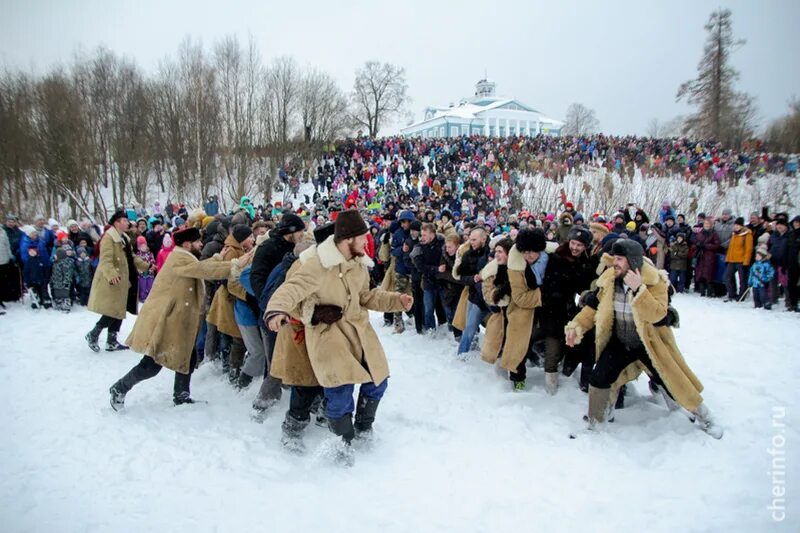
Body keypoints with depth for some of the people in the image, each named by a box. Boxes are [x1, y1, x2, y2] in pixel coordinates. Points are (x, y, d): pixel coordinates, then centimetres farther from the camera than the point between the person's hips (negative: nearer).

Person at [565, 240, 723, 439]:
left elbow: (657, 315, -34)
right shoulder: (609, 280, -9)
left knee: (673, 382, 2)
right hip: (620, 343, 3)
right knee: (598, 379, -5)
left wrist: (638, 289, -41)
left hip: (649, 344, -3)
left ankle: (704, 417, 29)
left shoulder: (655, 282, -21)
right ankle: (593, 421, 17)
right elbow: (595, 307, 3)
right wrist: (577, 326, -6)